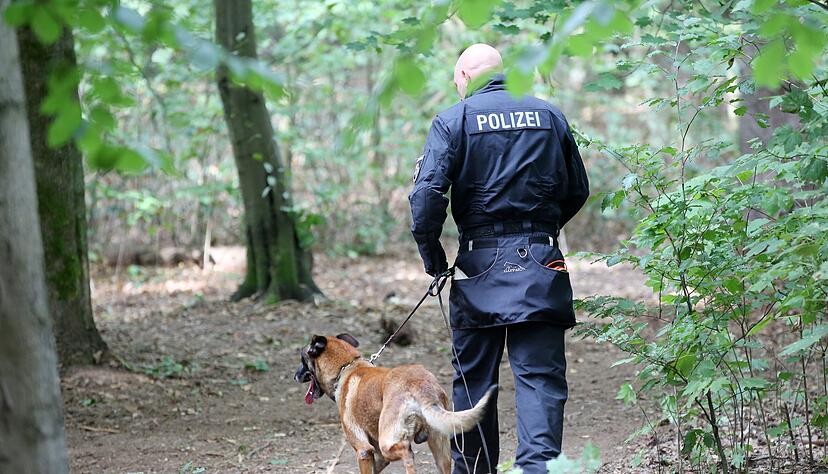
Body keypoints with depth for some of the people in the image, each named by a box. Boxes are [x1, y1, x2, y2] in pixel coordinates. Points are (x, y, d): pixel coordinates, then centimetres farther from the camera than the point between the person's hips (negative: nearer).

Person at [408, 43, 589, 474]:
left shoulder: (453, 120, -1)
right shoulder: (549, 116, 10)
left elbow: (427, 193, -12)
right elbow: (577, 191, 16)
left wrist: (431, 254, 0)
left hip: (481, 263, -1)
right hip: (541, 261, 1)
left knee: (473, 377, 10)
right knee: (541, 375, -4)